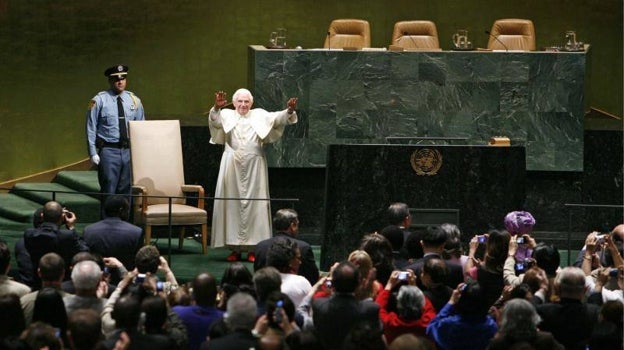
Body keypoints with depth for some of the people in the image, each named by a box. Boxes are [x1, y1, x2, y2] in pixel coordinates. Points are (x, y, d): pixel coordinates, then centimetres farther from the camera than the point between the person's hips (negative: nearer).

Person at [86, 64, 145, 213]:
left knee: (126, 191, 8)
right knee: (109, 191, -4)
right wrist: (93, 153, -8)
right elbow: (91, 129, -2)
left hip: (129, 151, 4)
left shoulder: (134, 101, 10)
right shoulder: (99, 101, -2)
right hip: (109, 151, -4)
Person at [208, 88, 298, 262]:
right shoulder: (227, 115, 7)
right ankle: (235, 249, 5)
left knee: (254, 205, -2)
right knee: (232, 204, 0)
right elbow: (215, 121, -12)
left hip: (254, 167, 0)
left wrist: (289, 111, -23)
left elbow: (276, 118, -3)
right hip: (232, 167, 0)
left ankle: (253, 249, 1)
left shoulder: (259, 116, 10)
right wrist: (217, 108, -34)